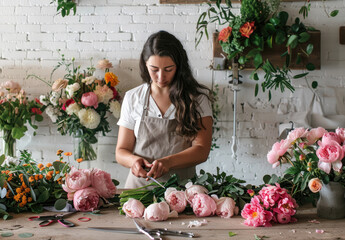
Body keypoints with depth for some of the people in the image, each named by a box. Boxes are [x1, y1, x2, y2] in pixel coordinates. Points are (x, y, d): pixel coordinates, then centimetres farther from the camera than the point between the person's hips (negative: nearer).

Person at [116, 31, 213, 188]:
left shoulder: (197, 97, 4)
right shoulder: (133, 98, 8)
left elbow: (202, 150, -3)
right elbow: (121, 151, 9)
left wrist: (168, 162, -20)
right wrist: (134, 160, -13)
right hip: (140, 185, 1)